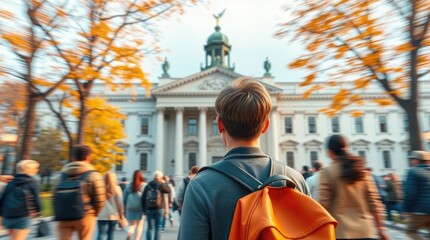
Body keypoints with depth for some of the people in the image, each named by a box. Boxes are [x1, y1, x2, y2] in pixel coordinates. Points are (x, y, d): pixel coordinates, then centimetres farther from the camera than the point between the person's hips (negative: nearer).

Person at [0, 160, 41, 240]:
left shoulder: (11, 182, 8)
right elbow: (36, 198, -6)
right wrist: (37, 210, 11)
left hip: (8, 216, 6)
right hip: (23, 216, -6)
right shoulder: (32, 183, -7)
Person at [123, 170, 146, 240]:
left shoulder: (128, 186, 5)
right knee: (139, 225, 9)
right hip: (140, 207, -3)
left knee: (131, 224, 11)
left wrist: (125, 209, 15)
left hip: (130, 207, 3)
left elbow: (125, 198, 9)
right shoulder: (144, 185, -6)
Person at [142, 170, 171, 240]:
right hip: (159, 208, -4)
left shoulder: (147, 186, 8)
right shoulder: (160, 185, -4)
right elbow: (168, 190, 7)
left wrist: (144, 209, 13)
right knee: (157, 228, 3)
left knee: (150, 228, 11)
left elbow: (143, 198, 7)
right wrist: (165, 183, 16)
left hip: (149, 209, 4)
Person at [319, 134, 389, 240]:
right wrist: (380, 229, 11)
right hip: (365, 231, 4)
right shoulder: (363, 171, 4)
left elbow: (324, 205, -11)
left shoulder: (326, 173, -10)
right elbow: (374, 202, 4)